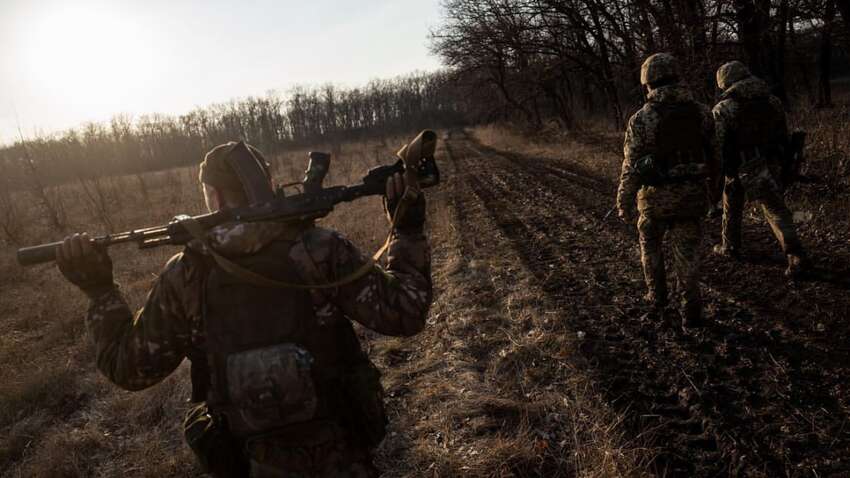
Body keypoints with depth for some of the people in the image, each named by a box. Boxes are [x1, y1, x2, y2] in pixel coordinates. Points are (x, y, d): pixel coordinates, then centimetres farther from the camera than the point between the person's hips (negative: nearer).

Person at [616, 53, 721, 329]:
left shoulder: (641, 119, -13)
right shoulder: (701, 112, -1)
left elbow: (632, 166, -12)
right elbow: (714, 156, 6)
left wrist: (624, 203, -3)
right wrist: (711, 187, 21)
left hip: (657, 196, -2)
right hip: (692, 195, 3)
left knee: (651, 248, 21)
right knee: (687, 254, 12)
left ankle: (657, 300, 32)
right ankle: (691, 311, 11)